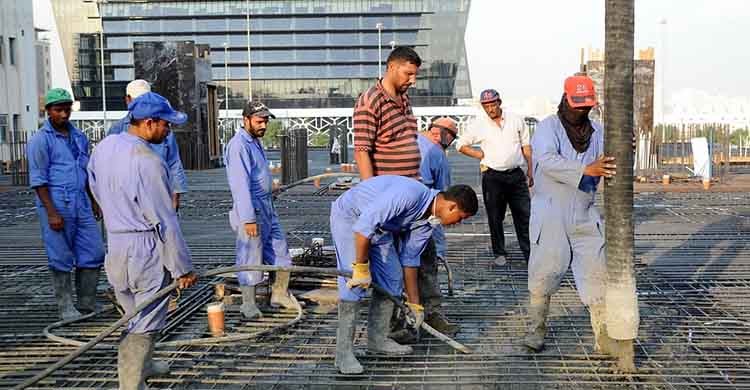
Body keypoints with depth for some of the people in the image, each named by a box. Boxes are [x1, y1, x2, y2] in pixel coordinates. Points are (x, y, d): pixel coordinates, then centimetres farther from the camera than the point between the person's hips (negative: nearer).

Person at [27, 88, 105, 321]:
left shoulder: (79, 137, 15)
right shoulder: (41, 140, -5)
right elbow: (38, 180, -10)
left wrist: (94, 202, 19)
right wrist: (52, 212, -16)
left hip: (82, 205, 6)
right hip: (57, 206, -6)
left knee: (94, 253, 4)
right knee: (61, 259, 1)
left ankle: (87, 305, 16)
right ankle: (66, 308, 12)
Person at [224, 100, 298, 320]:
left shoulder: (255, 142, 15)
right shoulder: (239, 145, -17)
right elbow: (240, 184, -22)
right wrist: (248, 218, -25)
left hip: (267, 207, 10)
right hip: (251, 210, -10)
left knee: (280, 251, 14)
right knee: (250, 258, 1)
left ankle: (280, 294, 27)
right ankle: (248, 304, 12)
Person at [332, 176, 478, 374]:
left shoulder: (428, 220, -3)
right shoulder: (409, 194, -33)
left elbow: (409, 259, 7)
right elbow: (365, 223, -34)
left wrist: (414, 304, 12)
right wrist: (361, 267, -28)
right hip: (350, 216, -9)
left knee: (392, 277, 5)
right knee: (354, 283, -16)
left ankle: (377, 339, 18)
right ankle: (344, 352, -10)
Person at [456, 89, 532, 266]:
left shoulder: (516, 120, 5)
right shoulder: (479, 125, 1)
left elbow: (526, 147, 11)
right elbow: (461, 145, 8)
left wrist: (530, 171, 7)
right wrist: (482, 155, -1)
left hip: (517, 174, 1)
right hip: (493, 176, -1)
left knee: (524, 215, 1)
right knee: (495, 218, 5)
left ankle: (529, 253, 6)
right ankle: (499, 253, 16)